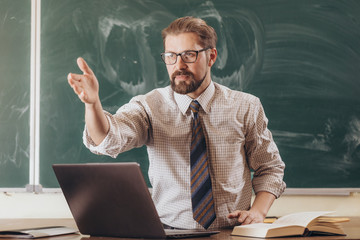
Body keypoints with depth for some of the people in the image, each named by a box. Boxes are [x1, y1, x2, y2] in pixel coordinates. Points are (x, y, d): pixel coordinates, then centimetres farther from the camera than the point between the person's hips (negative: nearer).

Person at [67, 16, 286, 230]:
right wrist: (93, 102, -39)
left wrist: (258, 211, -3)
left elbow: (270, 168, 15)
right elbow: (107, 140, -19)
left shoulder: (246, 108, 6)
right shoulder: (149, 106, 1)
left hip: (233, 233, 1)